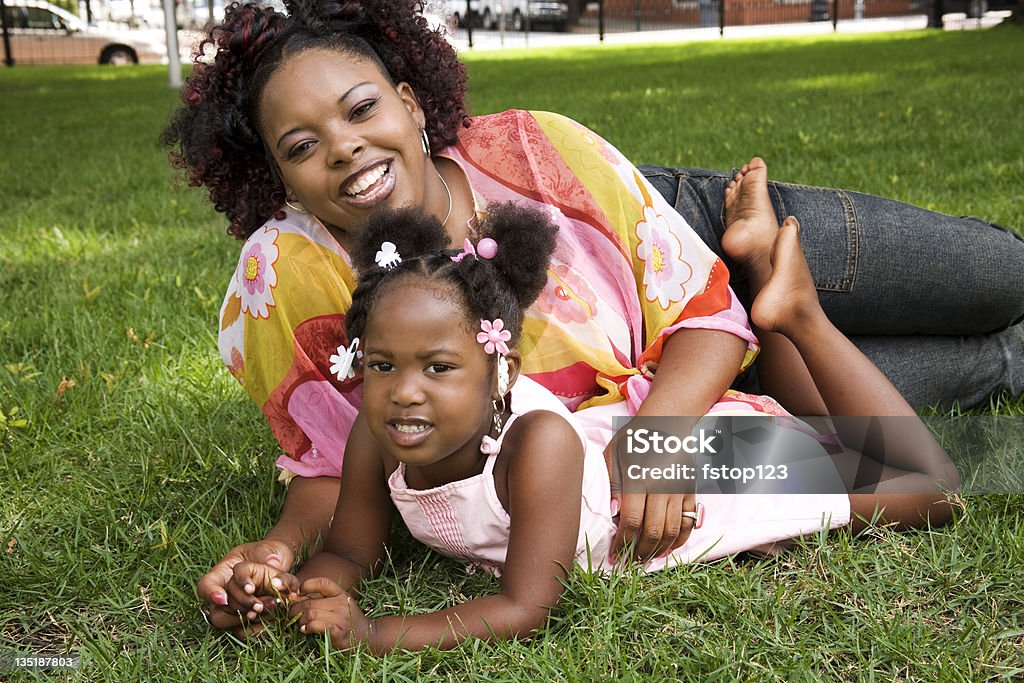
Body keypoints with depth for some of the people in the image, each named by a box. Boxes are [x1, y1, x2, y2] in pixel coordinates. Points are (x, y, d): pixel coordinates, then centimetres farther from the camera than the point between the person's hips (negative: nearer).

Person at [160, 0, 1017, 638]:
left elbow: (708, 312, -22)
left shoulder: (542, 155, -31)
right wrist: (283, 547, -36)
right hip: (625, 407, 0)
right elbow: (333, 467, -15)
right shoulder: (286, 277, -29)